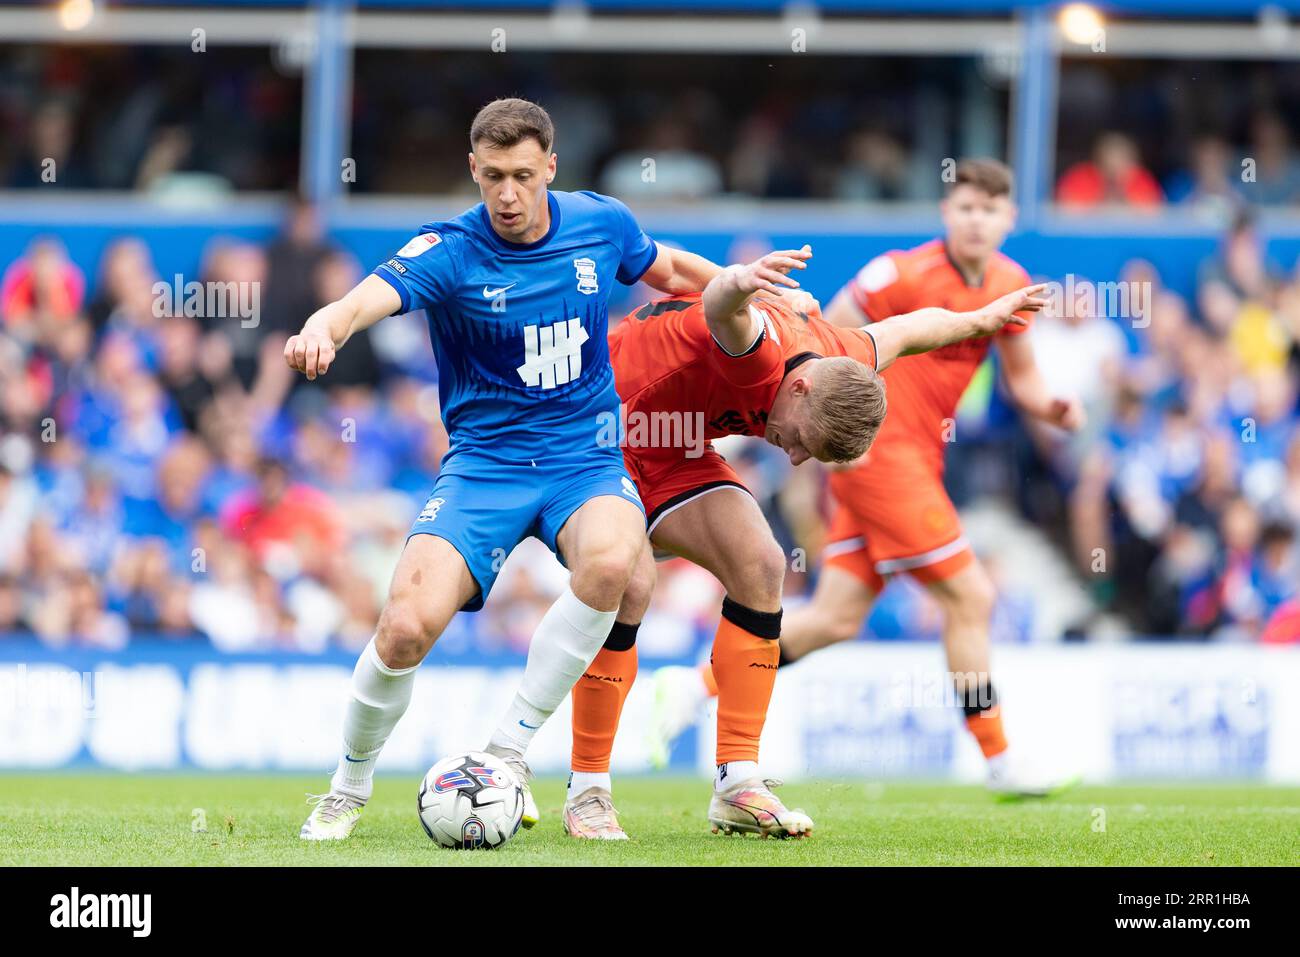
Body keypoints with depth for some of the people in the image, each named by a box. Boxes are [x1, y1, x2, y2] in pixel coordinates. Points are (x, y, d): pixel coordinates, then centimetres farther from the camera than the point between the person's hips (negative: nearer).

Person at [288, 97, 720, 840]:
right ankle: (349, 791, 8)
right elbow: (364, 300, -31)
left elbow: (670, 271, 23)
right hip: (484, 464, -2)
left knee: (611, 559, -34)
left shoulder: (600, 224, -1)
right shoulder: (449, 251, -12)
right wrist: (321, 331, -53)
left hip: (585, 458, 2)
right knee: (408, 625, -22)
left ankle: (509, 749, -17)